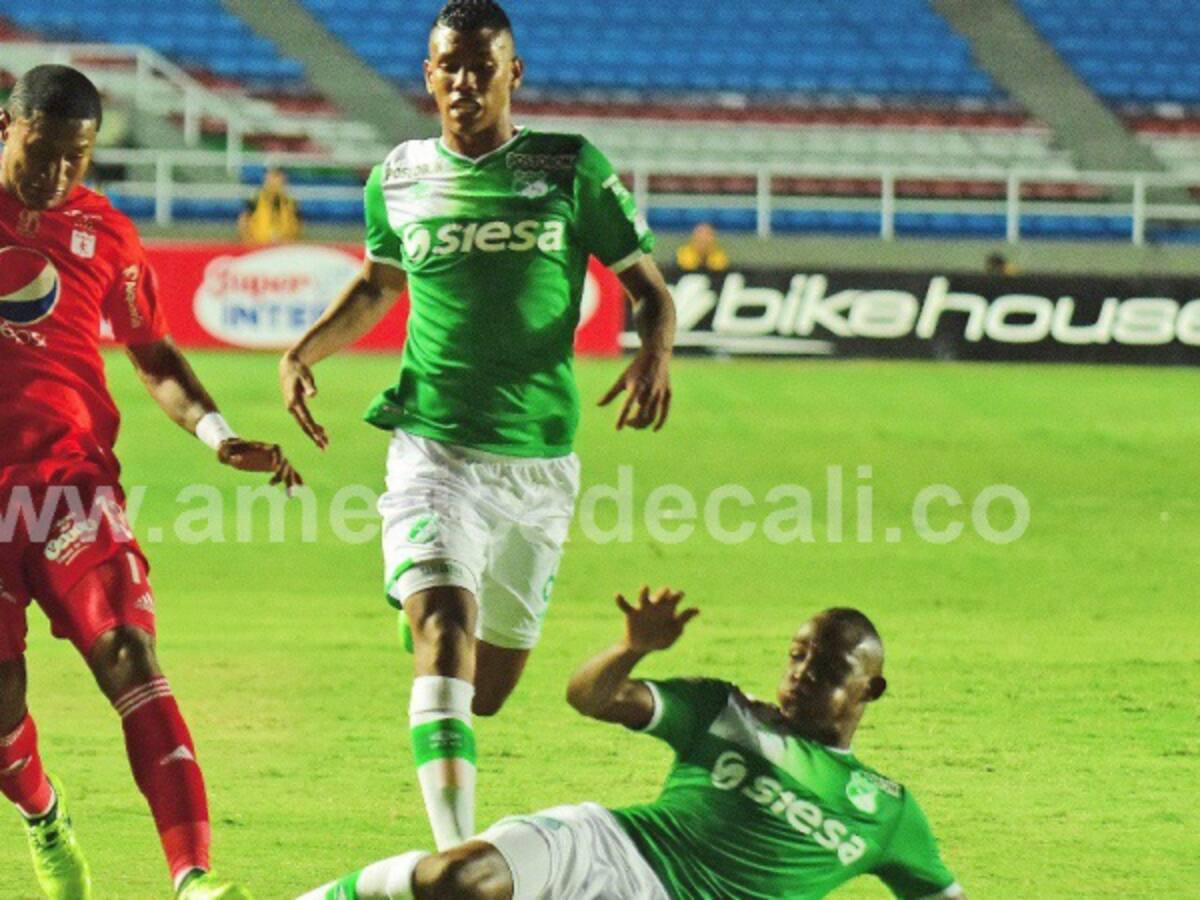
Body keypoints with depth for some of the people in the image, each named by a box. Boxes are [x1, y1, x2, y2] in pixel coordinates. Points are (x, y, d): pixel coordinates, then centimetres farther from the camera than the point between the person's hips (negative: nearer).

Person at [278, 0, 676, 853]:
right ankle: (458, 855, -28)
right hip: (433, 448, -1)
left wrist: (656, 352, -16)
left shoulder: (572, 169, 0)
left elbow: (648, 285, 5)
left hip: (539, 457, 1)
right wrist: (306, 348, 8)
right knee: (443, 629, -24)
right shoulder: (397, 179, 5)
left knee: (490, 688, 10)